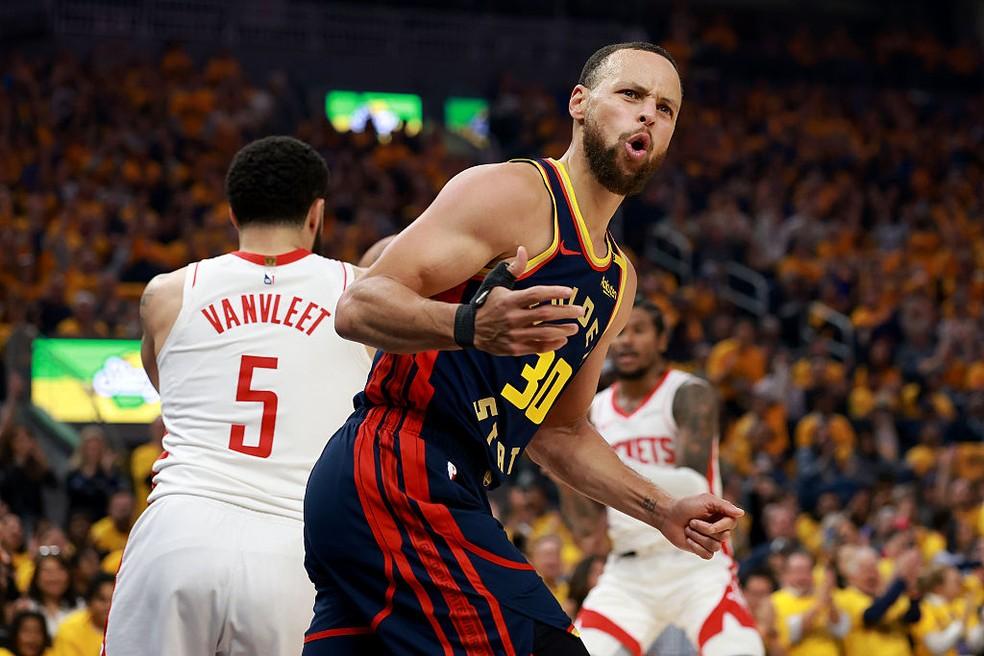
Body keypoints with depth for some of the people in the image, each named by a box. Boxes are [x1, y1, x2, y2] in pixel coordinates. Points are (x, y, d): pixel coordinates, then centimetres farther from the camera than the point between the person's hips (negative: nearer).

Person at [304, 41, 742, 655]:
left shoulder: (617, 283, 22)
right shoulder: (515, 193, -6)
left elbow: (562, 430, 33)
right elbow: (358, 306, -15)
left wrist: (663, 510, 21)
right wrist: (469, 324, -33)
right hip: (400, 473, -10)